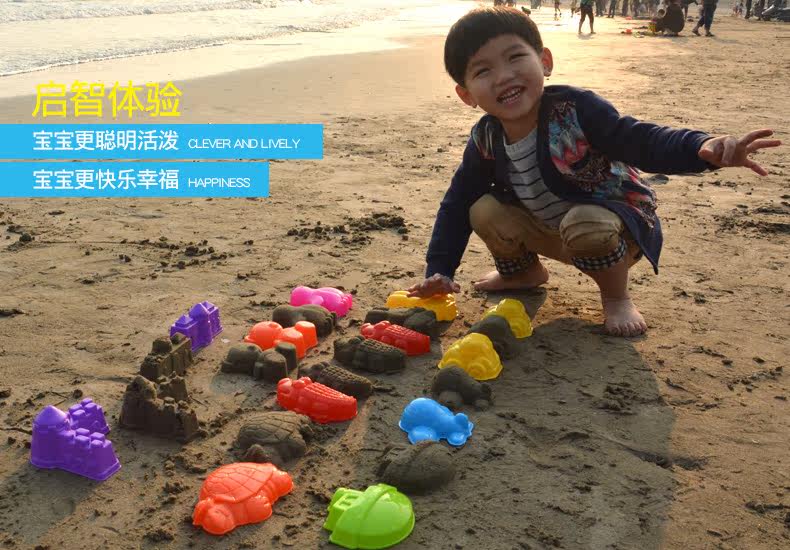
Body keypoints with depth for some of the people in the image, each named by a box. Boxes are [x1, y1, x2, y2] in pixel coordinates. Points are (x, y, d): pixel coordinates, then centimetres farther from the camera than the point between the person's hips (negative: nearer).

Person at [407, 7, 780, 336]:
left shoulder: (574, 109, -27)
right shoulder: (485, 141, -12)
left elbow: (641, 141, -31)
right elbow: (457, 203, -3)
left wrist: (704, 147, -52)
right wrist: (439, 270, -9)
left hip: (614, 224, -5)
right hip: (549, 232, 5)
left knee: (584, 225, -39)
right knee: (484, 211, -15)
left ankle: (615, 296, -6)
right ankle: (522, 271, 18)